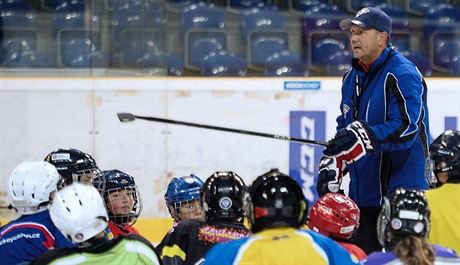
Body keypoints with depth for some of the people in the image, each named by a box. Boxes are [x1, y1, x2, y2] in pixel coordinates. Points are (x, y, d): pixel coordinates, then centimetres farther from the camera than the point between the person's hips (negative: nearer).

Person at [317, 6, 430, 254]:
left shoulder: (403, 74, -14)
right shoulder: (352, 77, 14)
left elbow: (406, 128, -25)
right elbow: (344, 129, 23)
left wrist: (362, 136, -34)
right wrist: (331, 166, 10)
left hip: (401, 191, -9)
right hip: (363, 192, 9)